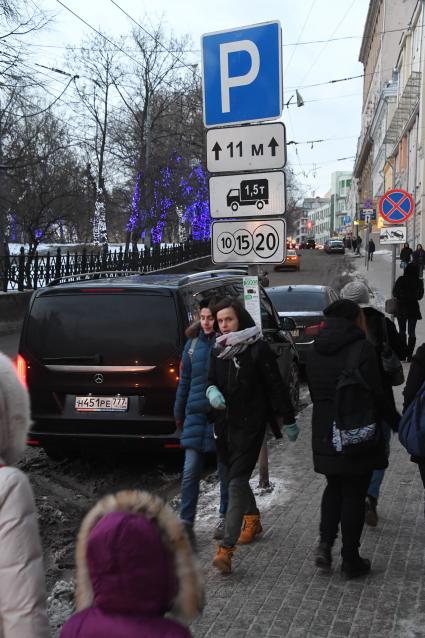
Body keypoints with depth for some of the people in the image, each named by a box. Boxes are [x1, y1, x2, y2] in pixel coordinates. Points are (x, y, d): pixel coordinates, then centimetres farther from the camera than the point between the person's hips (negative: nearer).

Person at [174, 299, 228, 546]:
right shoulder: (193, 344, 7)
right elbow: (185, 380, 13)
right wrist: (179, 412, 16)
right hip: (196, 414, 3)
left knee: (226, 470, 11)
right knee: (191, 470, 1)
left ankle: (225, 517, 28)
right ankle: (187, 523, 8)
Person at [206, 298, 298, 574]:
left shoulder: (258, 349, -9)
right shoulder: (219, 351, 10)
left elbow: (276, 386, -6)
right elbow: (212, 381, 16)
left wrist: (289, 421, -3)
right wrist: (212, 391, -9)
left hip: (250, 425, -7)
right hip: (225, 424, 7)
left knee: (237, 482, -13)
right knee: (237, 477, 21)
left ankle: (226, 548, -16)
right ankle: (253, 520, 45)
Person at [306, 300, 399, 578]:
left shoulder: (316, 351, 7)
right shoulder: (362, 349, -14)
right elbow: (375, 396, -15)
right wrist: (397, 420, -2)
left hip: (325, 435, 6)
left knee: (334, 488, 21)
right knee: (354, 494, 6)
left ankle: (325, 543, 8)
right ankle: (350, 559, 15)